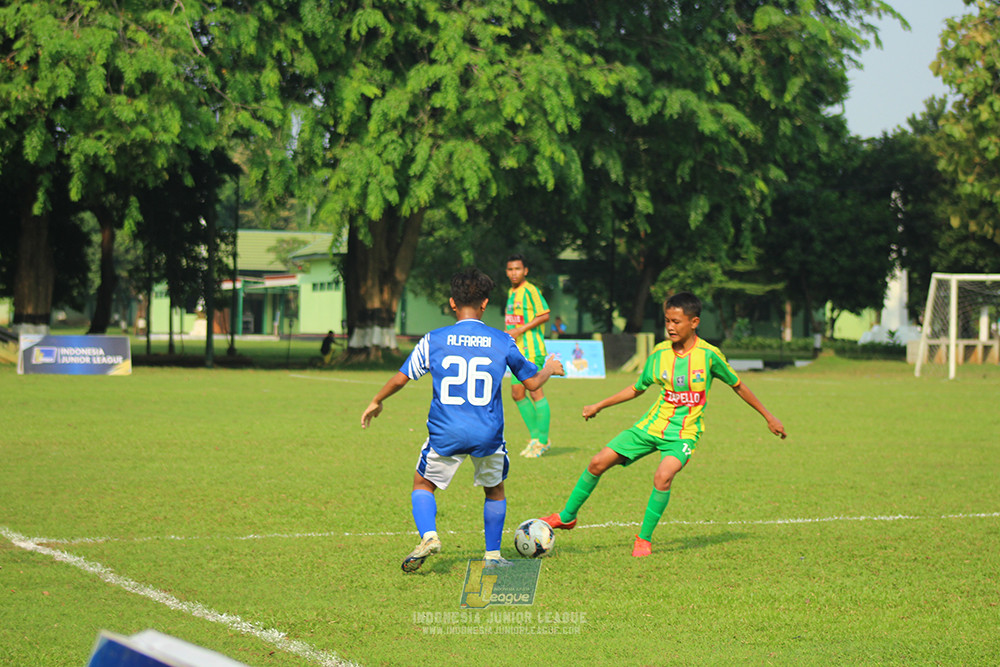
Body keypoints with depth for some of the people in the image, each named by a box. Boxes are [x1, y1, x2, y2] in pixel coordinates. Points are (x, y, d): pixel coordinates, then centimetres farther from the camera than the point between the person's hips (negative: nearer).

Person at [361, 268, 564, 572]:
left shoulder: (433, 340, -2)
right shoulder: (502, 341, -1)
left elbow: (401, 377, 6)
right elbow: (532, 382, 10)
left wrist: (376, 402, 23)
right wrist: (550, 368, 32)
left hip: (445, 434, -1)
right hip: (488, 434, 1)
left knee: (423, 484, 19)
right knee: (495, 490, 23)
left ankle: (428, 536, -5)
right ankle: (493, 555, 22)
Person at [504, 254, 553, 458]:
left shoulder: (530, 290, -10)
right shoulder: (511, 292, 17)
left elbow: (544, 315, -15)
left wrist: (520, 330, -18)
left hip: (532, 350, -9)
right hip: (518, 351, 9)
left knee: (535, 392, -8)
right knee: (517, 394, 7)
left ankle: (543, 440, -2)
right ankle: (535, 436, 16)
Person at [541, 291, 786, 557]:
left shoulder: (709, 355, -11)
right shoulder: (660, 353, 0)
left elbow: (738, 386, 3)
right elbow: (637, 388, 15)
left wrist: (769, 417, 8)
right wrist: (599, 406, 15)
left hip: (683, 433, -4)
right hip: (651, 425, 4)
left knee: (663, 476, -31)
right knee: (598, 462, -3)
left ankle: (644, 539, -13)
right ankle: (567, 516, 16)